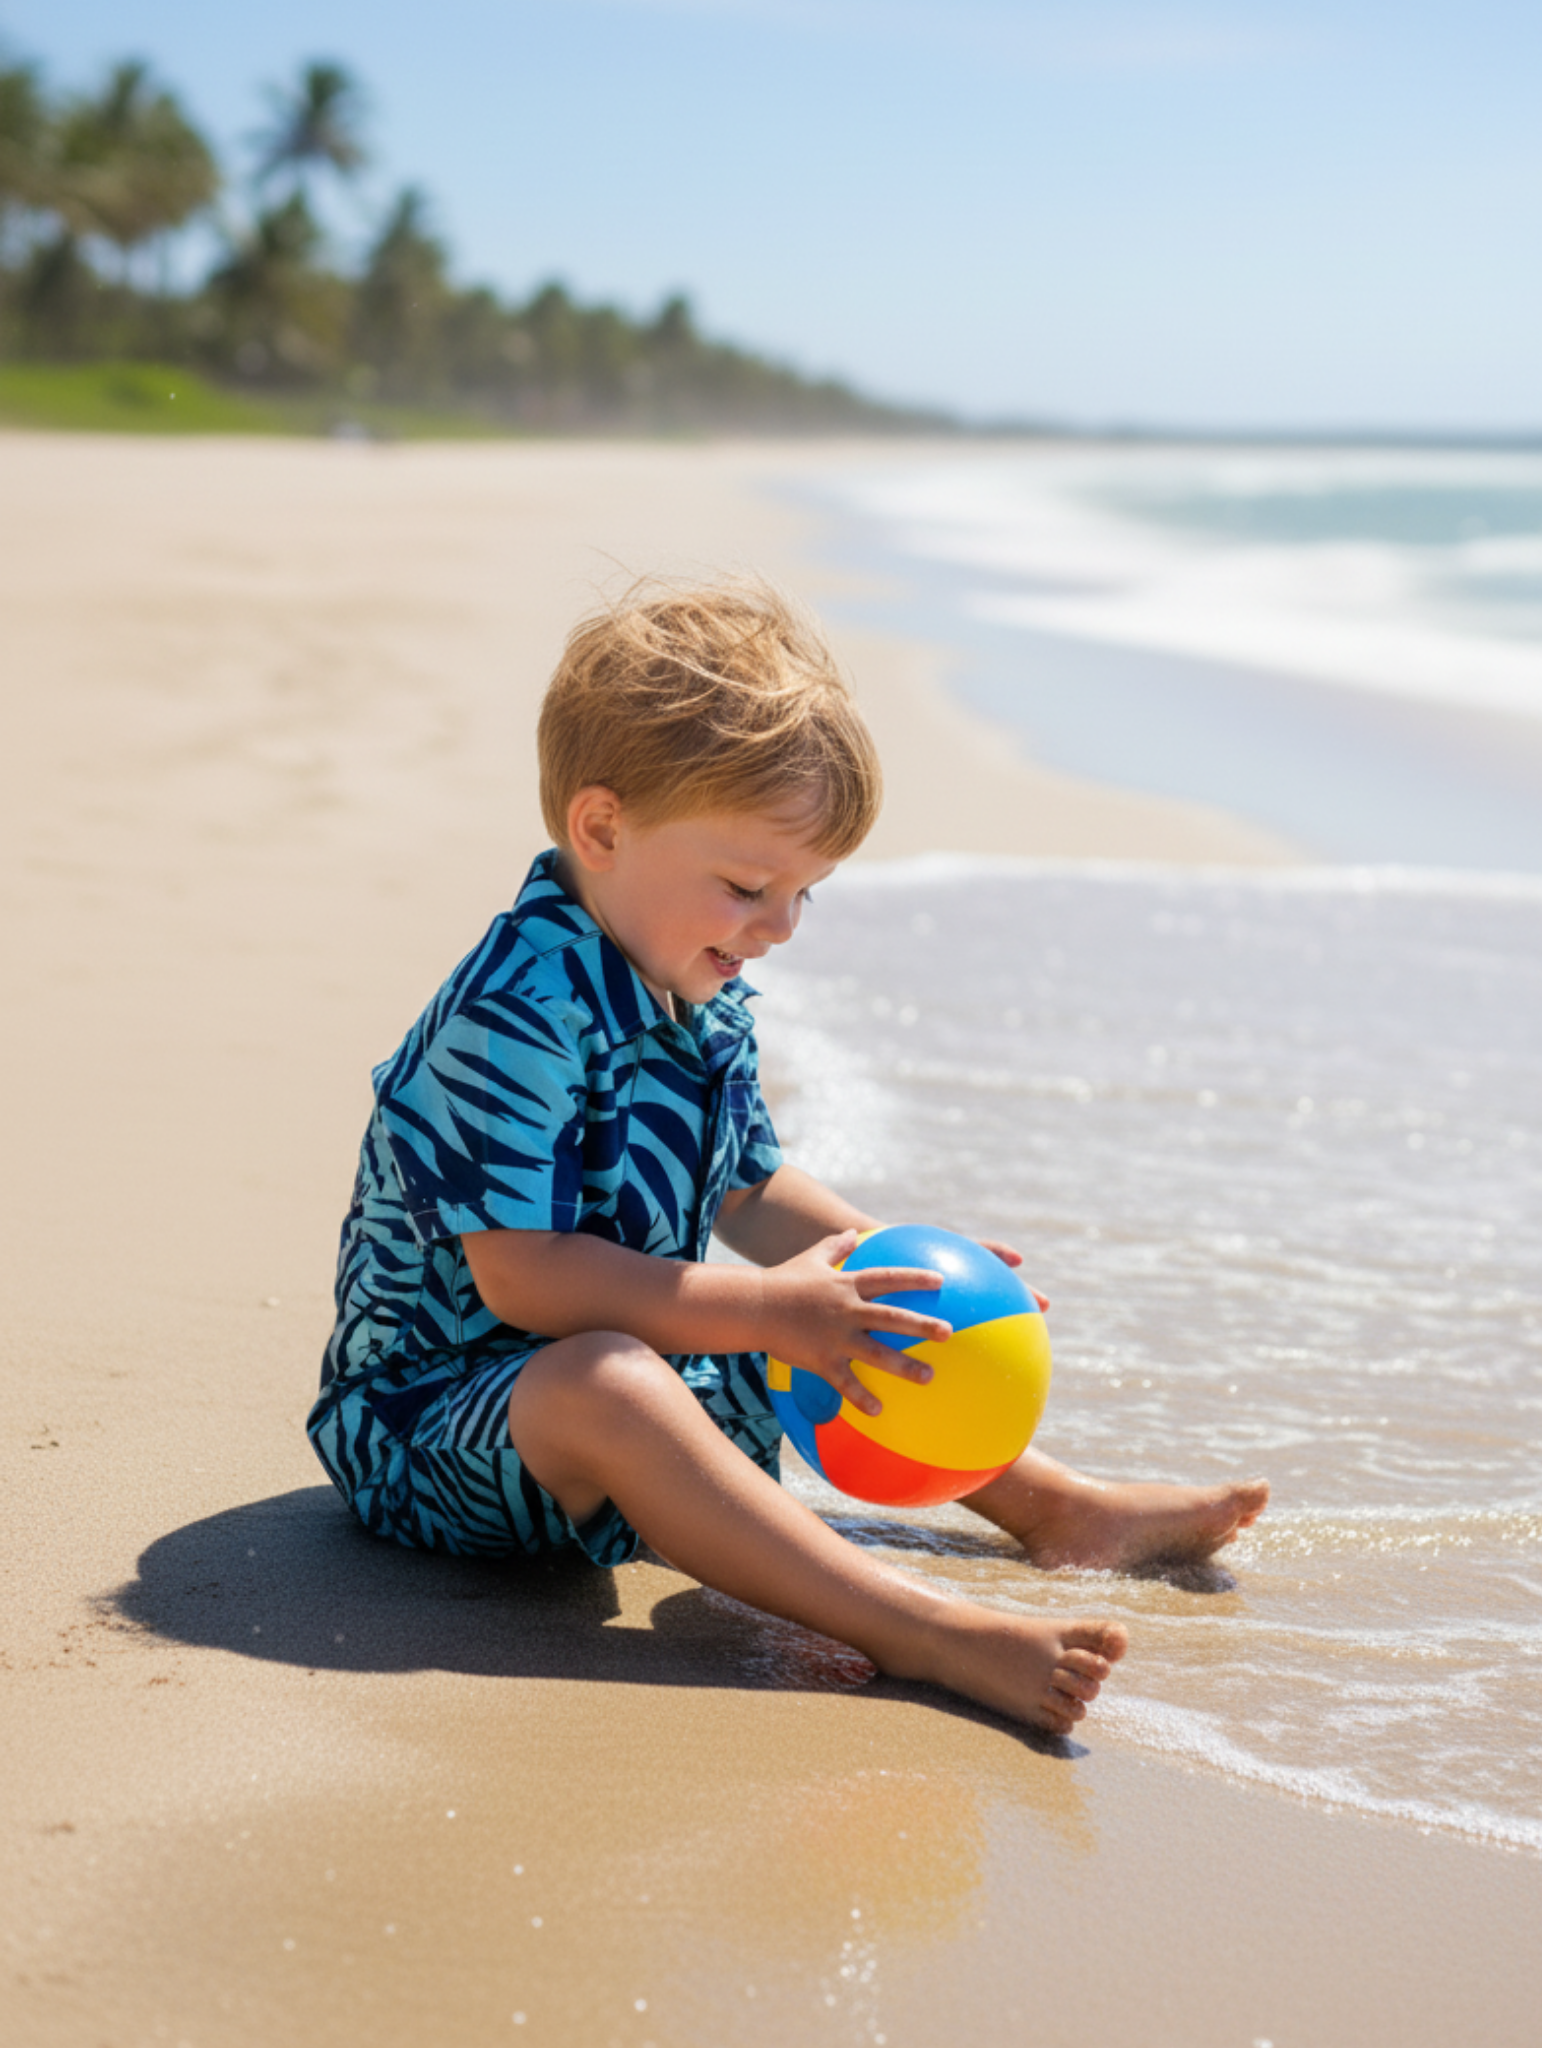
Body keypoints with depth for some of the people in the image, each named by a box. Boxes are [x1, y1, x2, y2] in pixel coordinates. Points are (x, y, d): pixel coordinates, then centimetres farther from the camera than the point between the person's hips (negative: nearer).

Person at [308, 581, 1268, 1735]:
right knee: (600, 1384, -41)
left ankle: (1059, 1511, 31)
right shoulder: (514, 1018, -27)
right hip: (446, 1409, -10)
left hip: (636, 1353, 10)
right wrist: (767, 1312, -31)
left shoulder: (702, 1001, 4)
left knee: (854, 1333, 17)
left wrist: (900, 1261, 3)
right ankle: (915, 1629, -48)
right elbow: (523, 1277, -31)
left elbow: (747, 1189, 18)